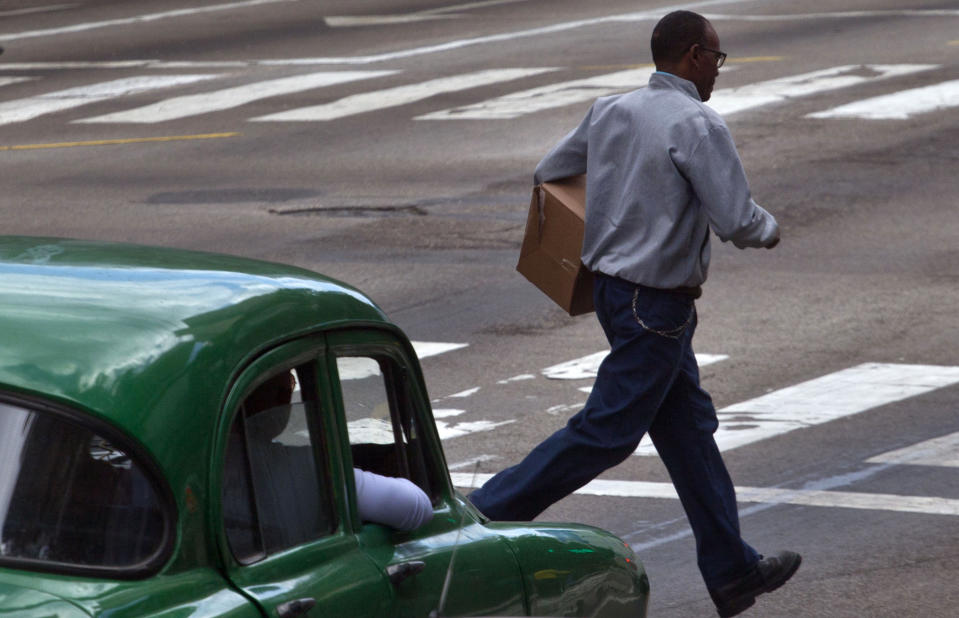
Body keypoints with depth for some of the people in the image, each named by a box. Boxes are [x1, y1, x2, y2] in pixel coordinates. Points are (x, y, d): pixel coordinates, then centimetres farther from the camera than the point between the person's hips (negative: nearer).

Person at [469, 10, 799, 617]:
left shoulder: (611, 110, 5)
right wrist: (770, 229, 2)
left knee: (690, 424, 14)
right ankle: (483, 517, -3)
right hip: (656, 304, -9)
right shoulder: (698, 125, -18)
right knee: (607, 433, -3)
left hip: (611, 286, 9)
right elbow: (737, 221, -21)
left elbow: (547, 174, 15)